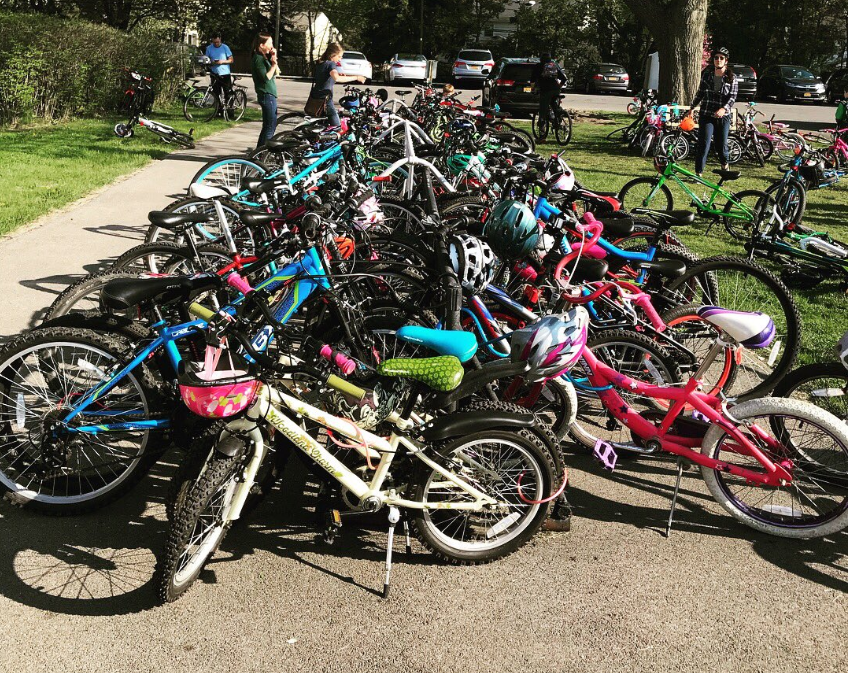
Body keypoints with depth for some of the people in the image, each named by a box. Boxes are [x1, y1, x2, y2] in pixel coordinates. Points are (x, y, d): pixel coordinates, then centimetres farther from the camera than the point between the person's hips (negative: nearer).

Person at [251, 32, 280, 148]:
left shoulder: (265, 57, 15)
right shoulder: (258, 58, -13)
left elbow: (276, 72, 13)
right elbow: (266, 77, -21)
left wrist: (274, 59, 1)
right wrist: (274, 64, -17)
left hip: (270, 95, 10)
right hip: (266, 95, -10)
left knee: (271, 124, 16)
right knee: (270, 125, -8)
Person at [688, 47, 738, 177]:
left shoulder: (732, 78, 0)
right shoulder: (706, 74, 5)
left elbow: (732, 97, -8)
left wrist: (723, 108, -26)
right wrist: (692, 107, 15)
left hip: (723, 116, 0)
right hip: (706, 115, 0)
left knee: (721, 145, 6)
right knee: (704, 144, -11)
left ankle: (724, 164, 38)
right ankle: (698, 172, -8)